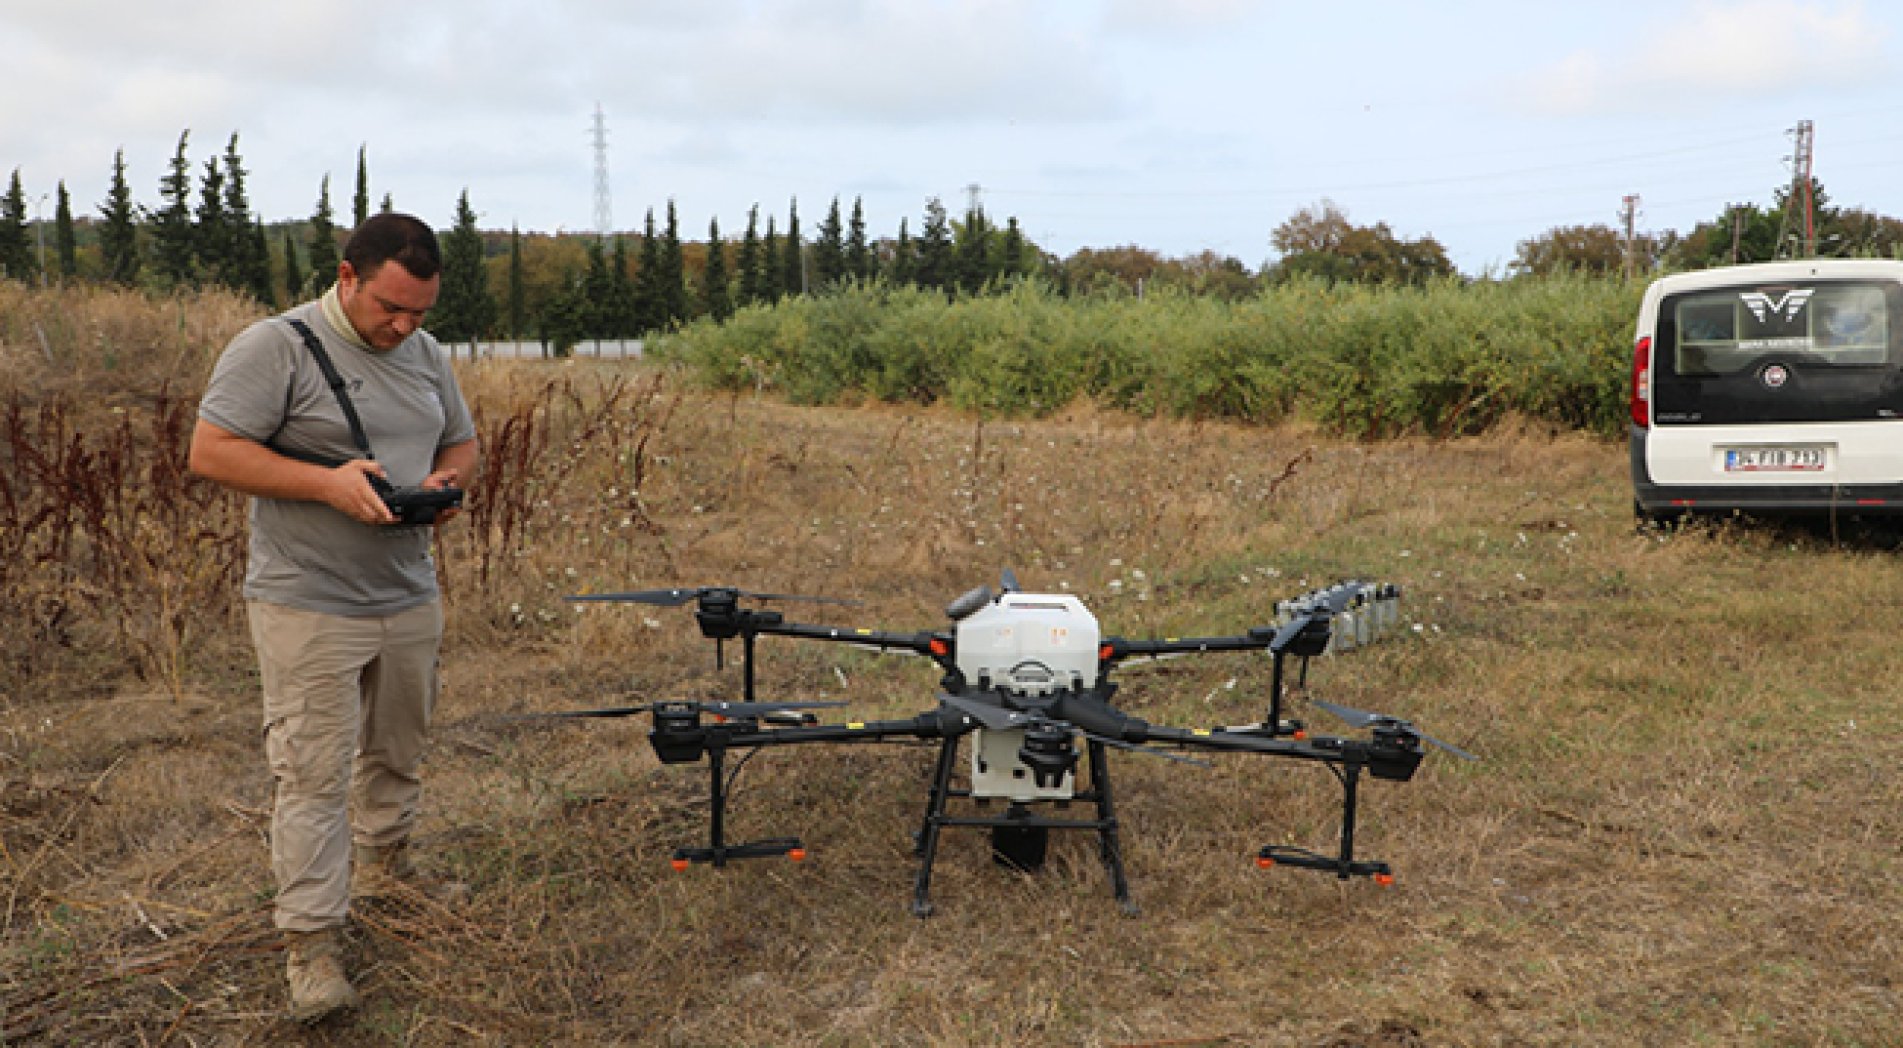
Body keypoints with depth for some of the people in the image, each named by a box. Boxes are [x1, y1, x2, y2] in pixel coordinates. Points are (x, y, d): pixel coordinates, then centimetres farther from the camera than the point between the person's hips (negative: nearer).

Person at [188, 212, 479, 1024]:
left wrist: (448, 479, -3)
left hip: (410, 598, 6)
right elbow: (211, 452, -15)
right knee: (313, 774, -4)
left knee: (397, 751, 18)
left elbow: (462, 440, 21)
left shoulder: (425, 354, 10)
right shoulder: (276, 347, -12)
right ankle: (312, 942, 4)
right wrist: (327, 482, -24)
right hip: (308, 608, -6)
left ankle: (387, 860, 41)